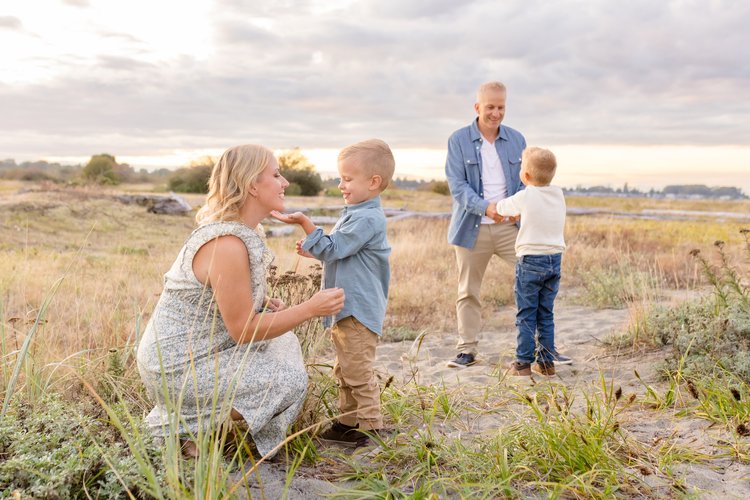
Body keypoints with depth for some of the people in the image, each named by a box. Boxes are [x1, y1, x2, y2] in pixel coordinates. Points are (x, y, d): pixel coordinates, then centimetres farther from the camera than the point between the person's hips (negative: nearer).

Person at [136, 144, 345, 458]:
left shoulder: (242, 232, 4)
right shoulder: (227, 244, -26)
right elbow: (243, 330, -21)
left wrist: (263, 304, 3)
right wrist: (310, 309, -18)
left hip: (197, 349, 9)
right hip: (177, 368, -9)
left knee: (283, 340, 15)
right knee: (289, 382, -8)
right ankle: (181, 423, -2)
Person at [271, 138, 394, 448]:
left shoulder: (367, 219, -19)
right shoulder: (356, 214, 15)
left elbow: (333, 248, -21)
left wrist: (305, 223, -25)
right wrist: (313, 251, 14)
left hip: (358, 311, -11)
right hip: (346, 307, 11)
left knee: (358, 371, -3)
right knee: (345, 370, 18)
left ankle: (369, 425, 8)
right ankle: (349, 421, 29)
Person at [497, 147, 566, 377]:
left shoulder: (524, 197, -9)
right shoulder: (559, 195, 6)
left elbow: (502, 207, 8)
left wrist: (497, 209, 29)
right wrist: (519, 214, 26)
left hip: (530, 261, -5)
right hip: (554, 260, 5)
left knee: (526, 315, 2)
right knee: (546, 314, 12)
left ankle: (523, 363, 4)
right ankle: (546, 362, 14)